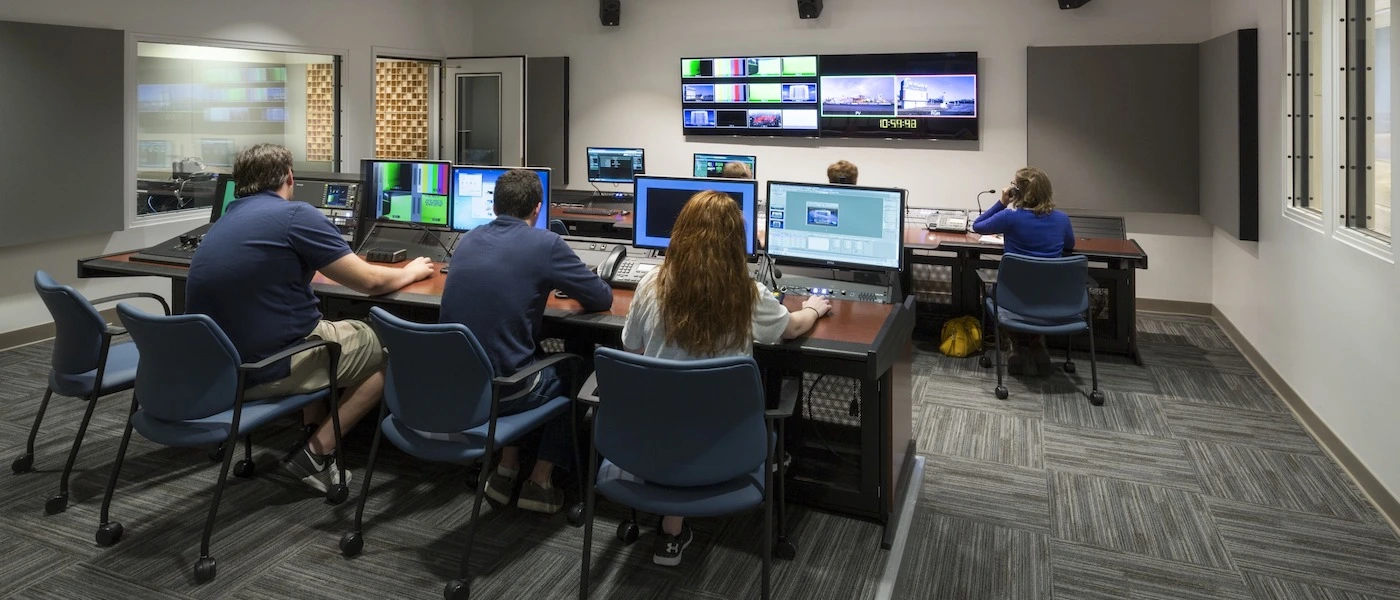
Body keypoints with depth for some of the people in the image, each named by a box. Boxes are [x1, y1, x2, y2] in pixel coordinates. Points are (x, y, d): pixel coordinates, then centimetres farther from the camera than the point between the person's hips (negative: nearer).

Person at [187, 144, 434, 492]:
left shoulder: (222, 225, 12)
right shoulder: (295, 216, -12)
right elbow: (369, 281, -8)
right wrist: (411, 271, 11)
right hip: (267, 370, -9)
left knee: (326, 333, 31)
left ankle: (312, 435, 21)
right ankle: (315, 454, 3)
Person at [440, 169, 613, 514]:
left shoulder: (468, 239, 7)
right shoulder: (545, 244, -12)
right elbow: (602, 299, -3)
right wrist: (569, 285, 18)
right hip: (500, 391, -6)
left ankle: (505, 470, 31)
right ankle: (540, 482, 23)